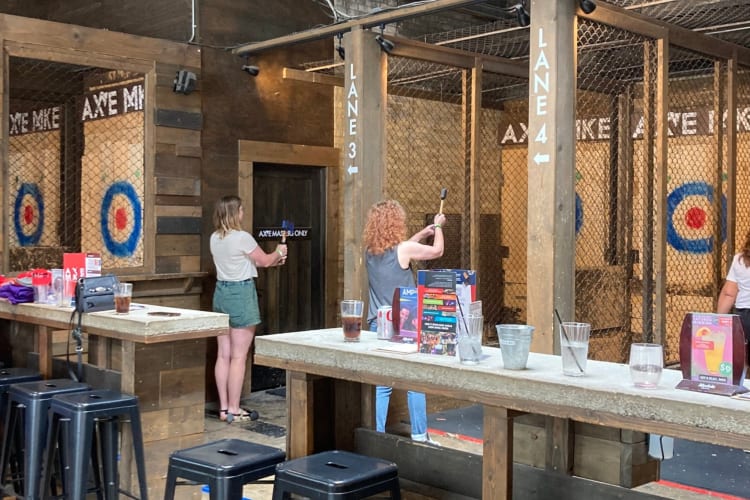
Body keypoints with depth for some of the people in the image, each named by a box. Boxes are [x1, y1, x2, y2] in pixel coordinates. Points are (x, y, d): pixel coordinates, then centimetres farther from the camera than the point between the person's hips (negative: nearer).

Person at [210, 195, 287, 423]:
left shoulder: (215, 239, 8)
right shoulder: (242, 237, -15)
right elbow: (264, 261, -2)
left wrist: (273, 260, 24)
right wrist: (278, 252, 19)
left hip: (221, 293, 8)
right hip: (241, 293, -8)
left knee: (223, 355, 10)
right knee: (239, 357, -2)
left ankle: (224, 408, 15)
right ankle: (234, 410, 3)